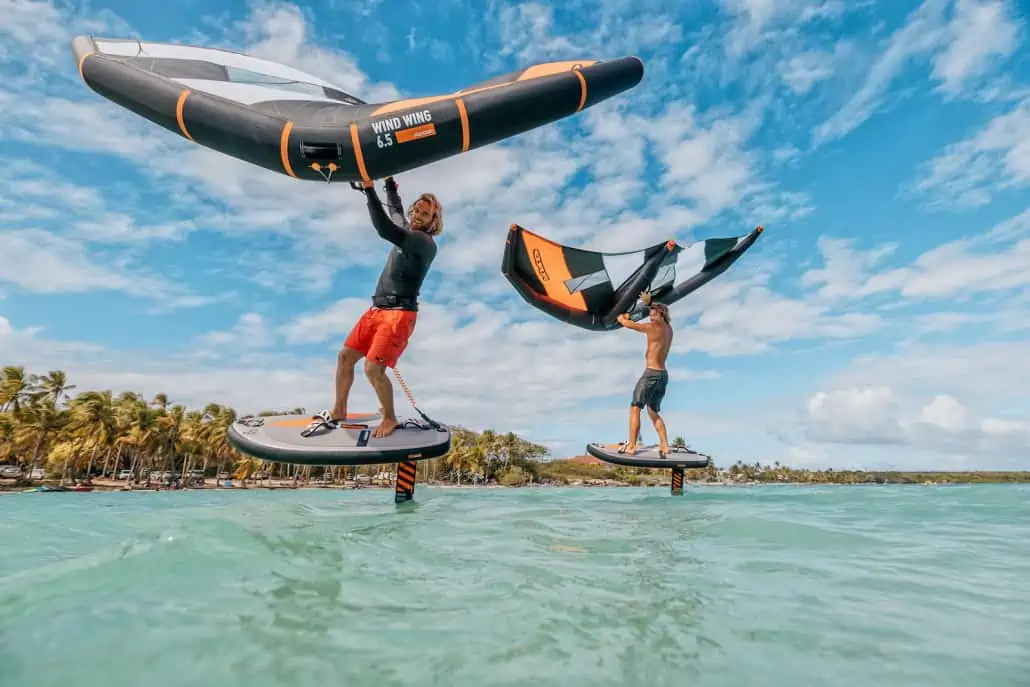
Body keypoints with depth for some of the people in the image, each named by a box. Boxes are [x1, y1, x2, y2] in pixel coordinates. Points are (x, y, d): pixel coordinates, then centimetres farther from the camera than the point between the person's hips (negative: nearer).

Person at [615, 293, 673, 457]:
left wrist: (622, 317, 8)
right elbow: (659, 311, 32)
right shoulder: (668, 328, 10)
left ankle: (631, 446, -4)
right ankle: (665, 446, 8)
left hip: (651, 374, -8)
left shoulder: (654, 328, -12)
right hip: (663, 375, 8)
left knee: (635, 408, -1)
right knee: (654, 412, 16)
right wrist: (648, 303, 23)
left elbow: (627, 324, -12)